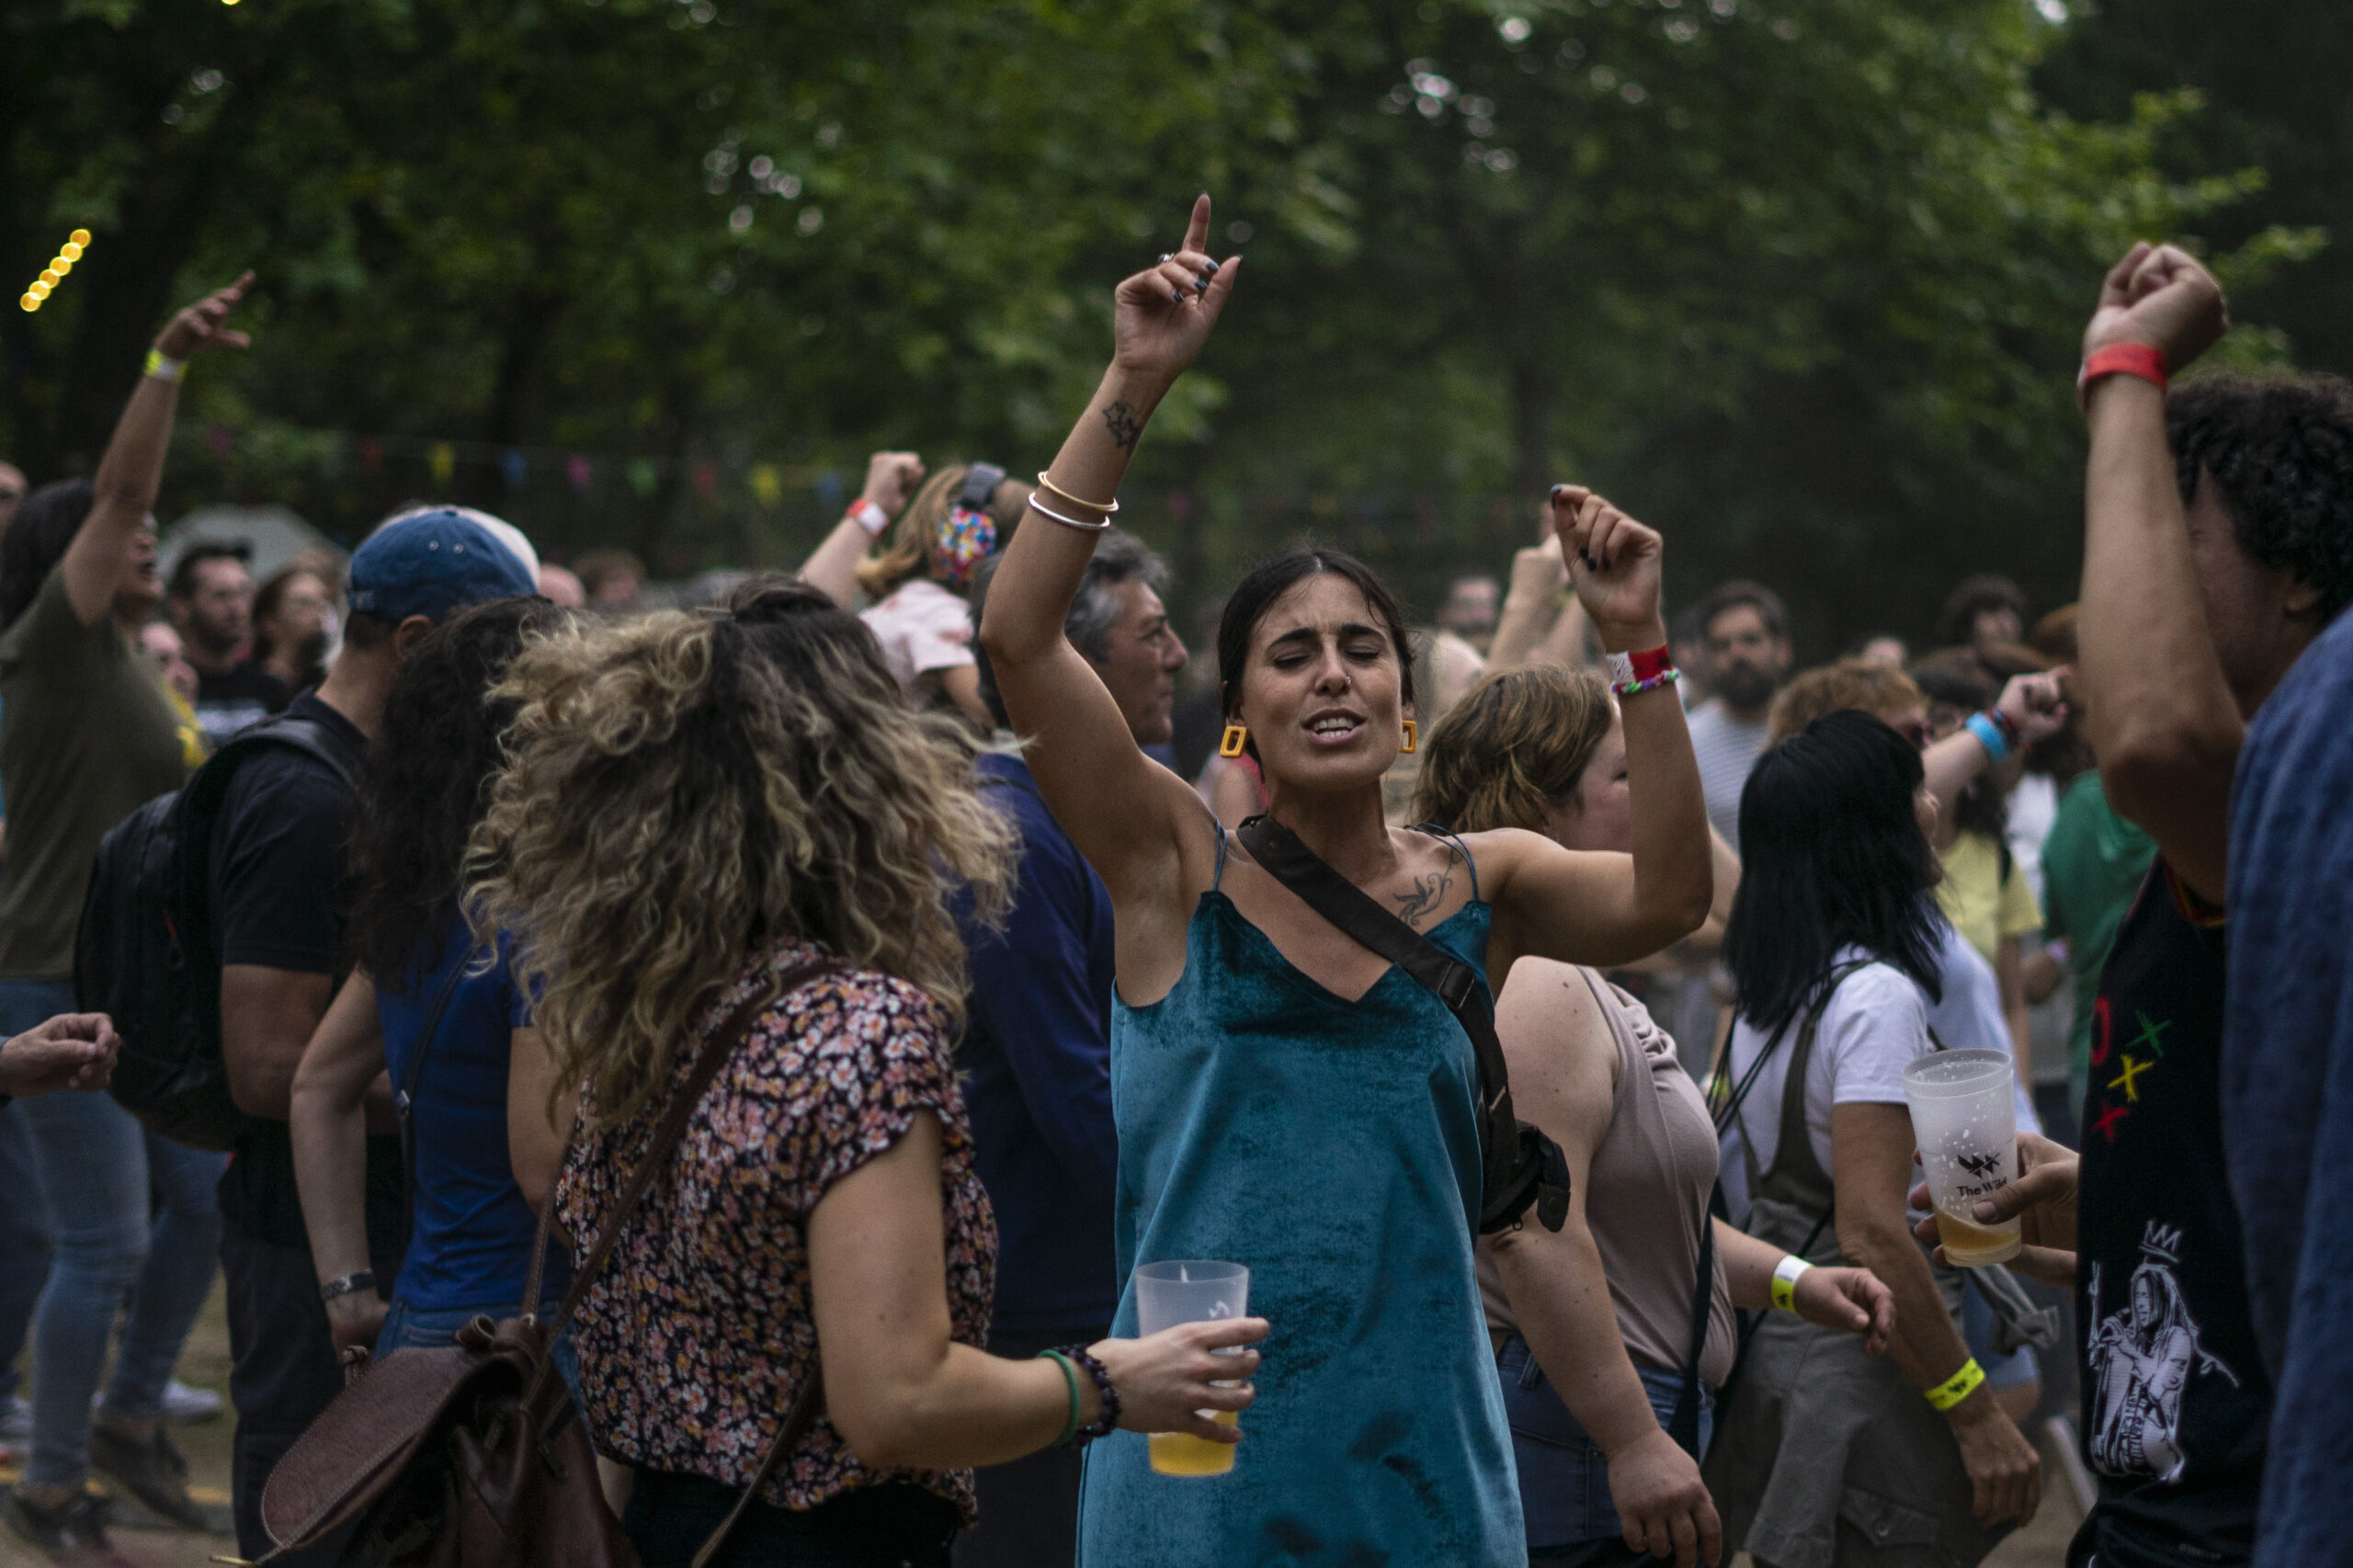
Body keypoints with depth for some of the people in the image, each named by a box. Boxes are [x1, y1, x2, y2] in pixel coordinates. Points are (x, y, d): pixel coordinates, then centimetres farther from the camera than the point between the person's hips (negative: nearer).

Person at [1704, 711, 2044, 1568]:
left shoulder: (1768, 994, 11)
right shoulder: (1876, 996, -17)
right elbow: (1872, 1233, -23)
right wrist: (1979, 1418, -20)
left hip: (1780, 1356, 9)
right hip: (1863, 1385, -9)